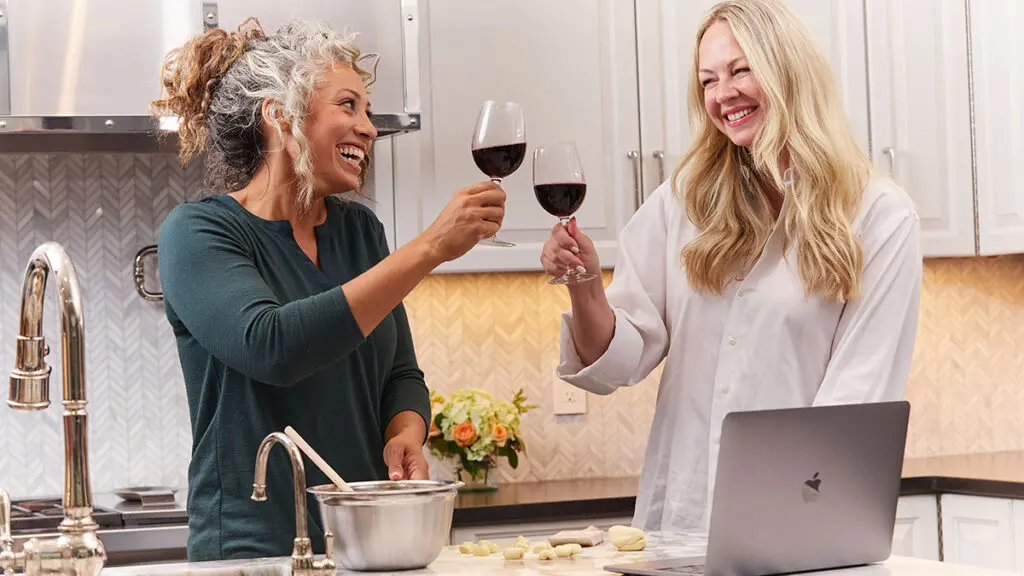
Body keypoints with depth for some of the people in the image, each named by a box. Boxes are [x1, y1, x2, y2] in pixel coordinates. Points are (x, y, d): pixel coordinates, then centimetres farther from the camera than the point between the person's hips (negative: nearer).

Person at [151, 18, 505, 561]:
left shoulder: (359, 229, 9)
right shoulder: (198, 231, -9)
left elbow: (401, 373, 12)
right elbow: (270, 346, -26)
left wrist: (405, 435, -11)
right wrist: (430, 247, -26)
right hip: (254, 551, -5)